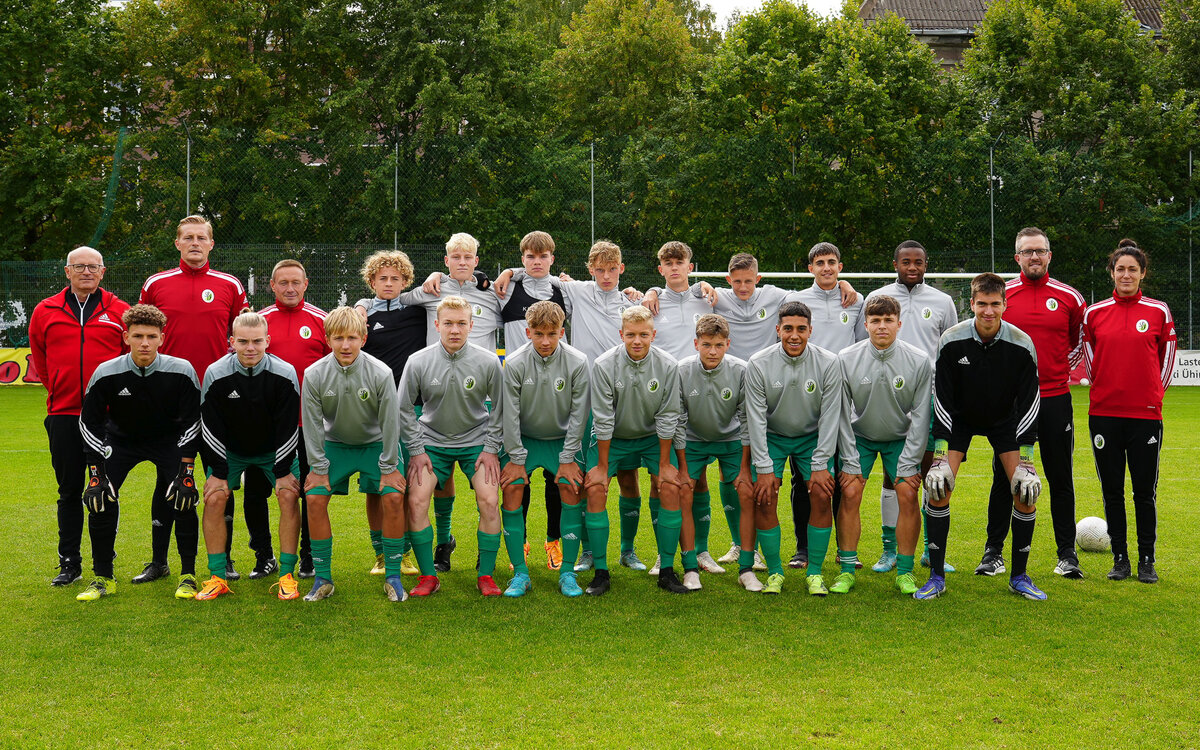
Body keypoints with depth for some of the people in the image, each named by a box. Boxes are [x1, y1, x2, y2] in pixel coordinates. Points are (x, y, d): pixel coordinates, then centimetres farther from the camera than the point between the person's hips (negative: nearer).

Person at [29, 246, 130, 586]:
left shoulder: (120, 312, 3)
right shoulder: (45, 312, 7)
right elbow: (39, 358, 19)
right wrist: (58, 389, 14)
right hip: (63, 414, 1)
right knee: (70, 491, 6)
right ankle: (69, 562, 15)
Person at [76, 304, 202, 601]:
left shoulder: (181, 371, -25)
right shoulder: (107, 373, -23)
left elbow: (192, 421, -14)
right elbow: (89, 423, -11)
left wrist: (187, 469, -20)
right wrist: (95, 472, -15)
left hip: (169, 439, -1)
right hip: (121, 439, 1)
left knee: (182, 498, -19)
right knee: (100, 497, -16)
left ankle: (188, 575, -2)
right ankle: (103, 578, -1)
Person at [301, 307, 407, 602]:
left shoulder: (380, 373, -22)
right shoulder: (314, 375, -18)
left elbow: (390, 422, -14)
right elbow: (312, 424, -8)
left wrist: (389, 467, -11)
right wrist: (318, 467, -8)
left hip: (376, 443, -1)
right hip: (335, 444, 1)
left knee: (393, 497, -18)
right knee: (315, 498, -14)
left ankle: (393, 576, -3)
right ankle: (322, 577, 1)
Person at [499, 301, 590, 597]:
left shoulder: (577, 362, -18)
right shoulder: (514, 363, -18)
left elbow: (579, 413, -11)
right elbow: (510, 413, -11)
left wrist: (568, 458, -11)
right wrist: (516, 458, -10)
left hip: (563, 438, 0)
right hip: (523, 439, 0)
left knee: (572, 491, -14)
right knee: (511, 491, -14)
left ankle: (567, 572, -3)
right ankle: (520, 573, -5)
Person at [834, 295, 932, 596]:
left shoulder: (919, 361, -16)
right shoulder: (846, 359, -16)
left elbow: (921, 415, -10)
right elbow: (842, 414, -9)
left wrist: (909, 464, -12)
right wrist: (850, 461, -11)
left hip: (902, 438, 0)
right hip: (859, 437, 0)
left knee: (908, 495, -12)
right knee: (850, 494, -12)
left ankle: (905, 571, 2)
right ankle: (847, 569, 1)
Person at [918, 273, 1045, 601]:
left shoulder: (1022, 344, -20)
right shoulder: (951, 341, -22)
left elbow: (1029, 401, -13)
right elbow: (941, 397, -16)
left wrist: (1025, 455, -17)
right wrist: (940, 450, -21)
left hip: (1005, 419, 1)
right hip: (959, 418, -1)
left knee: (1026, 491, -10)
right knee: (938, 487, -15)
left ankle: (1019, 576, 6)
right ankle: (936, 577, -3)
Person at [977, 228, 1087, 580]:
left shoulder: (1070, 298, 3)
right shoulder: (1001, 295, 2)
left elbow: (1080, 343, 17)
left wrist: (1060, 369, 6)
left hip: (1055, 399, 0)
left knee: (1061, 480, 4)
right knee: (1004, 478, 5)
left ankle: (1067, 554, 14)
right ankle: (994, 552, 13)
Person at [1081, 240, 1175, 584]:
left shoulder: (1159, 312, 2)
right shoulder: (1094, 313, 5)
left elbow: (1167, 357, 10)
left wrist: (1155, 391, 7)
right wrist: (1103, 387, 10)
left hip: (1145, 413, -1)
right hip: (1104, 412, 1)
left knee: (1145, 492, 2)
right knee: (1112, 491, 6)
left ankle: (1147, 562, 12)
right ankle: (1120, 559, 17)